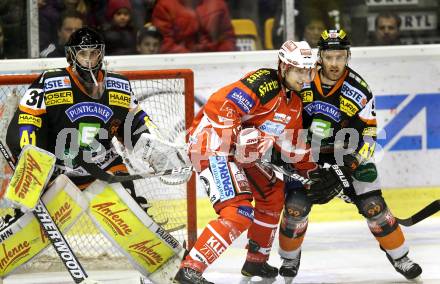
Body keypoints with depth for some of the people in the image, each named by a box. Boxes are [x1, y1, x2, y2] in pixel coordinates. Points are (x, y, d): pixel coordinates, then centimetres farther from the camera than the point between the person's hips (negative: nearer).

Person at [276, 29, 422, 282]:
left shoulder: (358, 89, -16)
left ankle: (399, 256, 9)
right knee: (296, 205, -12)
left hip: (348, 153, -1)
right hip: (307, 154, 1)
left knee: (373, 205, -8)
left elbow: (368, 131, -9)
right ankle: (289, 259, 12)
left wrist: (359, 159, -21)